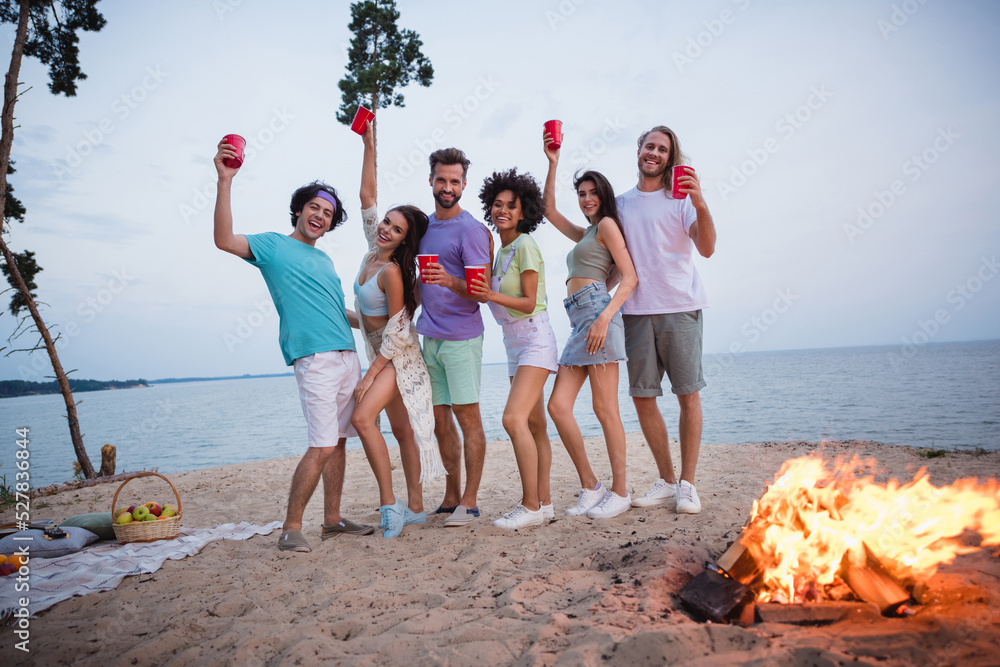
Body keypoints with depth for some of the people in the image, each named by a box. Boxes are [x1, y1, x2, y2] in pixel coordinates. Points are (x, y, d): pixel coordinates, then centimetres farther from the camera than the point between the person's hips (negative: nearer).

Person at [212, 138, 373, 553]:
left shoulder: (324, 261, 24)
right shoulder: (273, 246, 5)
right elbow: (224, 240, -12)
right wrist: (225, 181, -17)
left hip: (348, 356, 7)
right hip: (315, 358, -7)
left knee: (338, 441, 9)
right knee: (322, 446, -12)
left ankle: (333, 520, 19)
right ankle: (291, 528, 1)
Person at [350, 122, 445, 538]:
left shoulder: (392, 272, -20)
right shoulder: (373, 250, 2)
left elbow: (396, 331, -19)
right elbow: (367, 196, 7)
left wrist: (370, 375, -18)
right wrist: (369, 146, 4)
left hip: (397, 354, -8)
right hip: (380, 353, 8)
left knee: (363, 417, -21)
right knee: (401, 430, 9)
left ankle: (389, 503, -14)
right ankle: (415, 507, 16)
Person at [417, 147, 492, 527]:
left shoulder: (470, 230, -7)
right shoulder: (424, 225, 15)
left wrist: (448, 281, -29)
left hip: (461, 335, -7)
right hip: (430, 336, 7)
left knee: (467, 416, -3)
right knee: (440, 419, 11)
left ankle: (469, 501, 5)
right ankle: (451, 497, 22)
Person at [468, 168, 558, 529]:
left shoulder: (525, 246, -11)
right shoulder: (502, 249, 15)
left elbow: (529, 302, -15)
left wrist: (492, 295, -26)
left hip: (535, 339, -9)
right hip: (514, 343, 9)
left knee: (514, 418, -19)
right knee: (534, 424, 9)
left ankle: (531, 506, -13)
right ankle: (544, 502, 15)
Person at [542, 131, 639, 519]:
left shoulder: (607, 225, 4)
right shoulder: (584, 234, 28)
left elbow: (630, 277, -6)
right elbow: (549, 211, 35)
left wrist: (605, 317, -19)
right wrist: (553, 165, 29)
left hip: (597, 311, -8)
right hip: (579, 321, 9)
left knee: (604, 408, -7)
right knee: (557, 406, -1)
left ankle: (620, 492, 2)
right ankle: (590, 487, 7)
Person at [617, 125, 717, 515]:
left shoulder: (680, 198, 3)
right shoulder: (621, 203, 15)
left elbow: (706, 248, -11)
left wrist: (700, 204, -25)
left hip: (680, 306, -3)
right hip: (637, 309, 4)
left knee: (688, 394, -1)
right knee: (642, 397, 4)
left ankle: (687, 485, 9)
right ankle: (666, 482, 17)